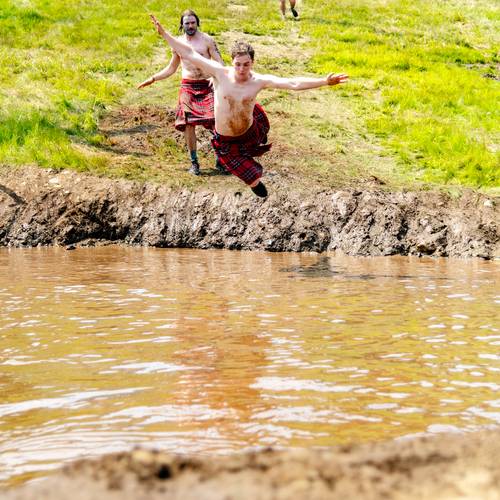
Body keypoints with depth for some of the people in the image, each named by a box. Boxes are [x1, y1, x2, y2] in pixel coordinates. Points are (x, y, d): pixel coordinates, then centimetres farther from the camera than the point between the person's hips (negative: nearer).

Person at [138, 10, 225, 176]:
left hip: (206, 86, -2)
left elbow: (219, 64, -6)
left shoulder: (207, 40, -2)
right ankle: (194, 162, 3)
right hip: (188, 86, 2)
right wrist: (153, 79, 13)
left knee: (216, 121, -12)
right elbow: (171, 68, 20)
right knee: (188, 123, -8)